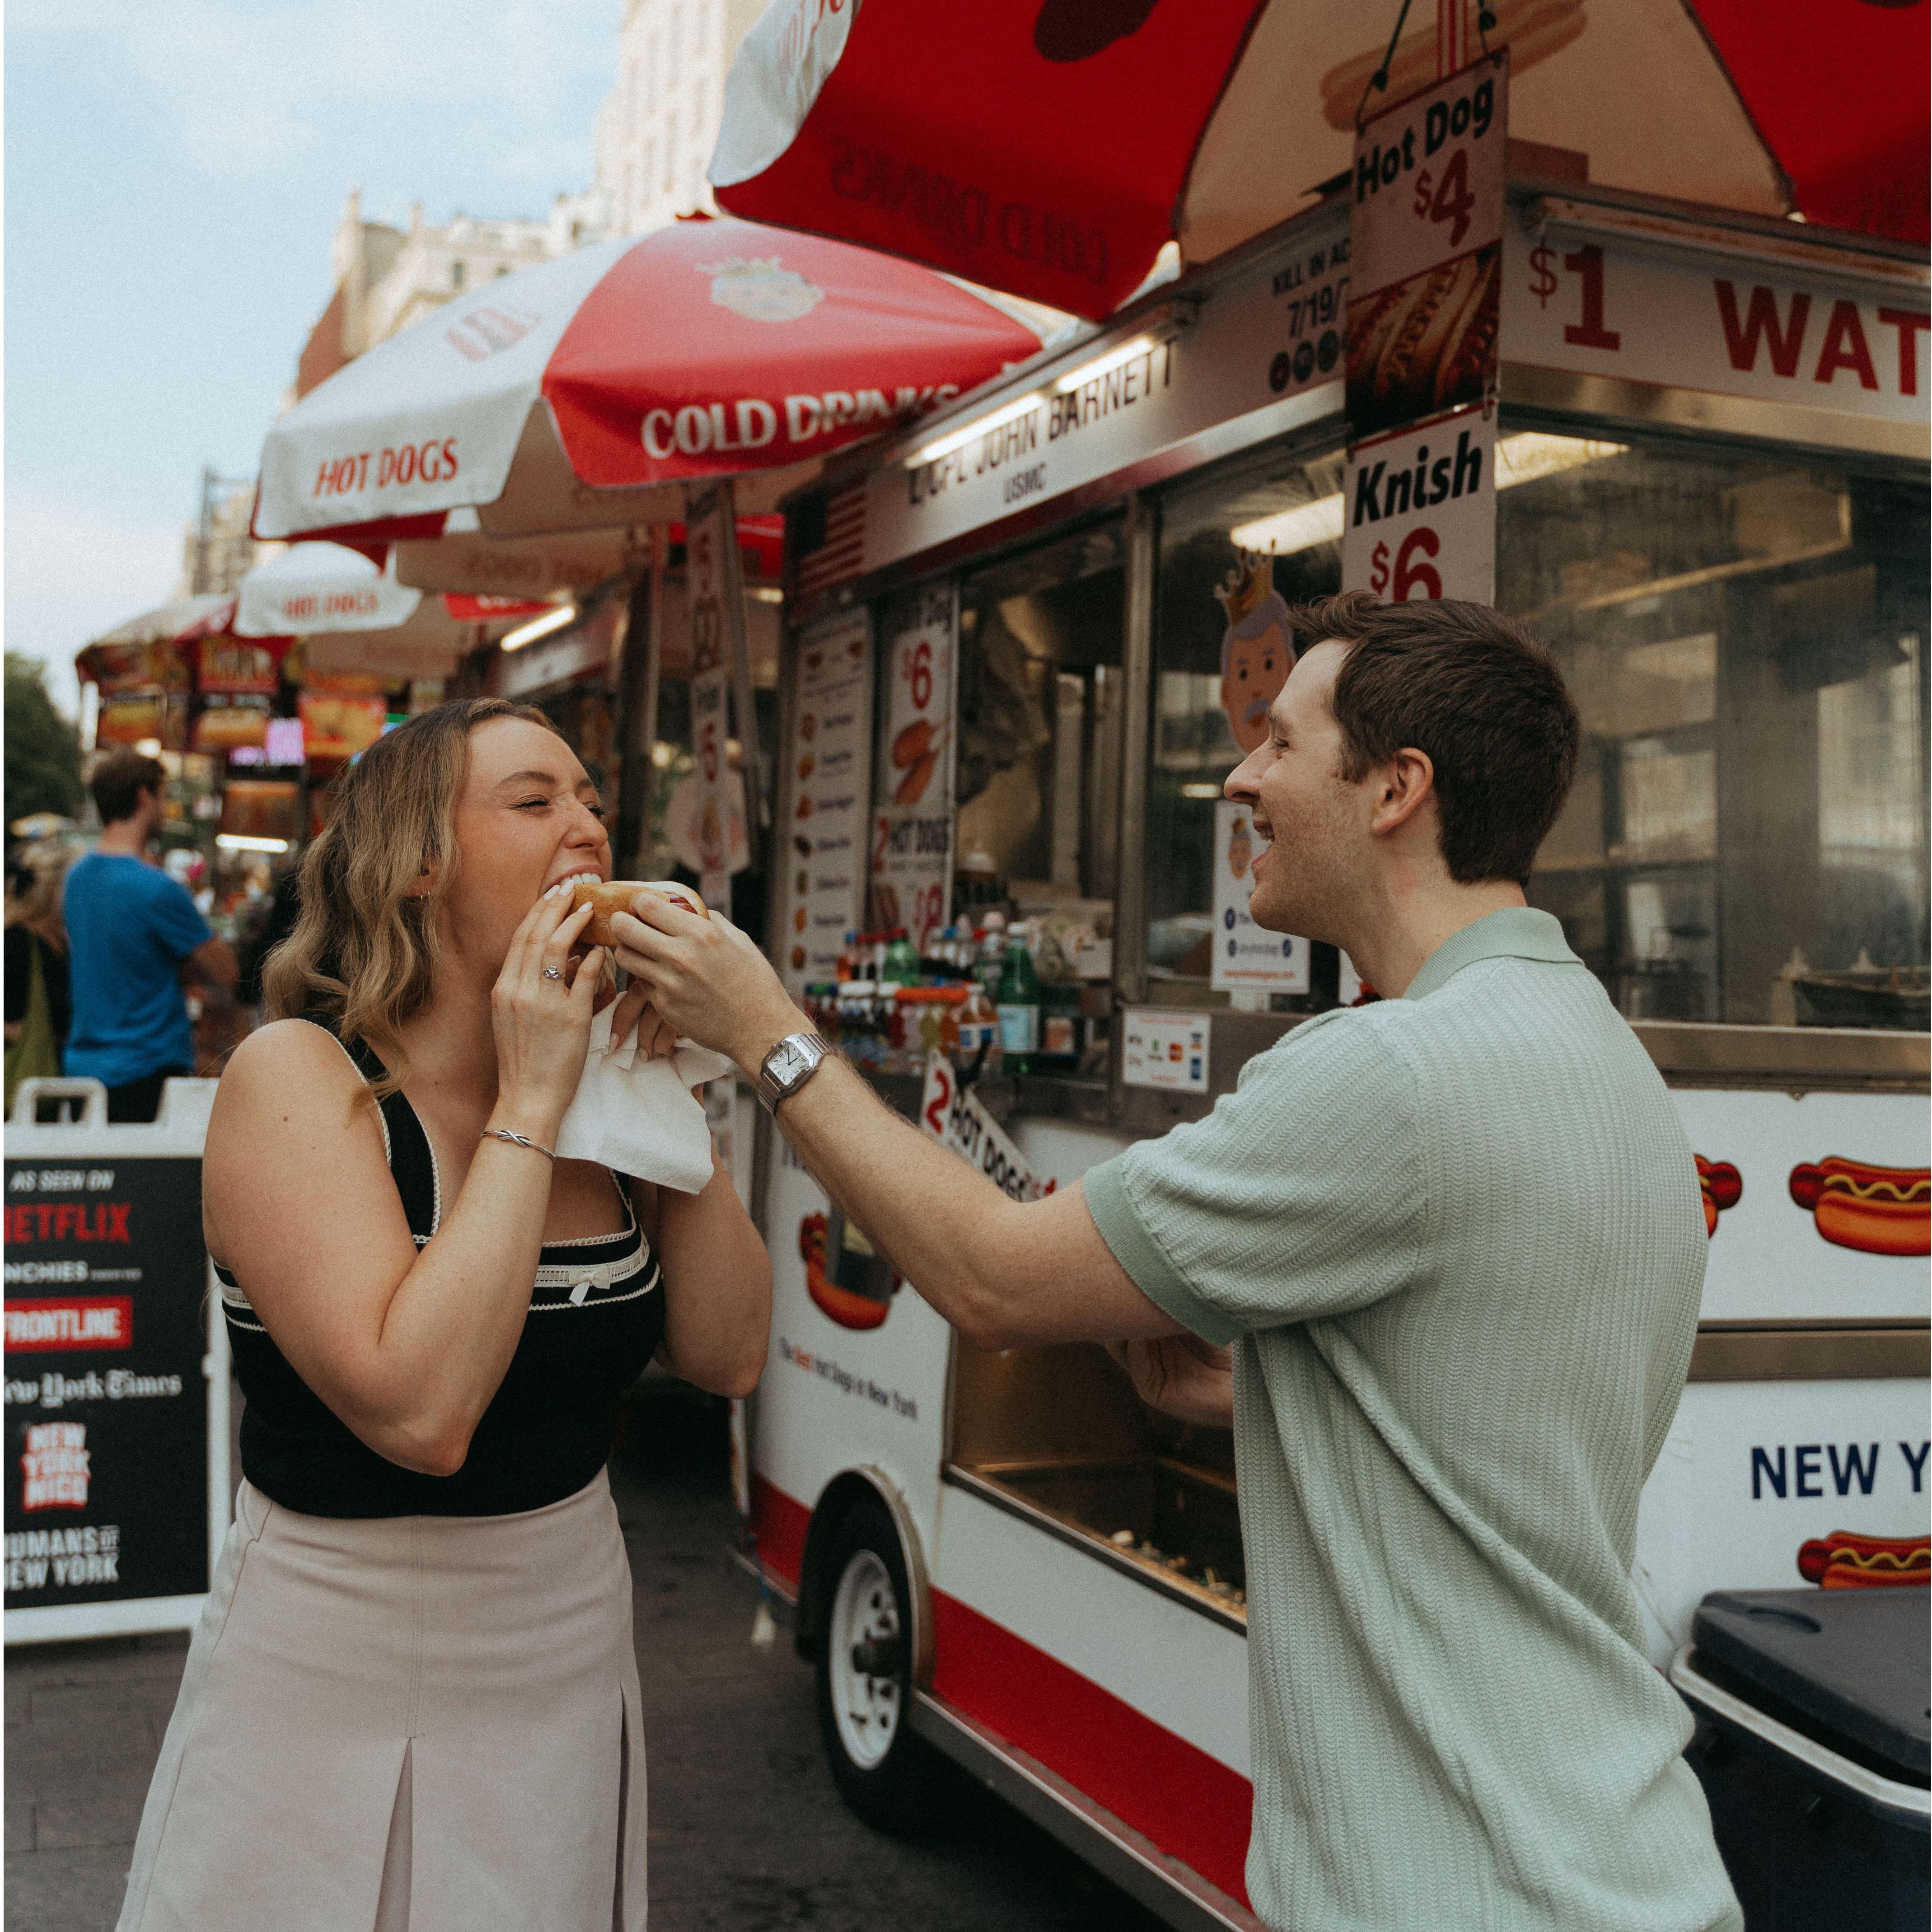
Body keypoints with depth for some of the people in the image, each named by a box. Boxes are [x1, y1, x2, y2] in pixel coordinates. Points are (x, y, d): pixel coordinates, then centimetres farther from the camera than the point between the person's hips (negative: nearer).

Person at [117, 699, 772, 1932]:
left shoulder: (589, 1078, -1)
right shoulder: (298, 1078, -18)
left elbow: (729, 1357, -5)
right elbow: (419, 1411, -29)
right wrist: (529, 1106, -25)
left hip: (575, 1670, 5)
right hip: (343, 1683, -5)